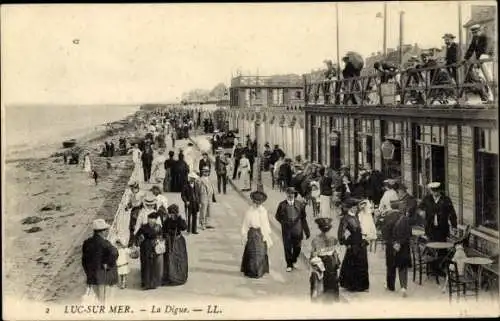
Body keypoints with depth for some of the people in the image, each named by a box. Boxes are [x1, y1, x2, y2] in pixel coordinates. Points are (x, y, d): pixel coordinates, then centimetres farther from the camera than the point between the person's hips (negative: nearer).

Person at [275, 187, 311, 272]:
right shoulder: (282, 205, 0)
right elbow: (277, 216, 11)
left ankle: (294, 260, 32)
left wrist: (307, 231, 6)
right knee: (287, 248, 3)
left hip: (297, 229, 1)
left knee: (297, 247, 5)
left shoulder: (300, 204, 2)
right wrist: (283, 222, -8)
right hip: (286, 229, -1)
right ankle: (289, 264, 19)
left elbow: (303, 218, 6)